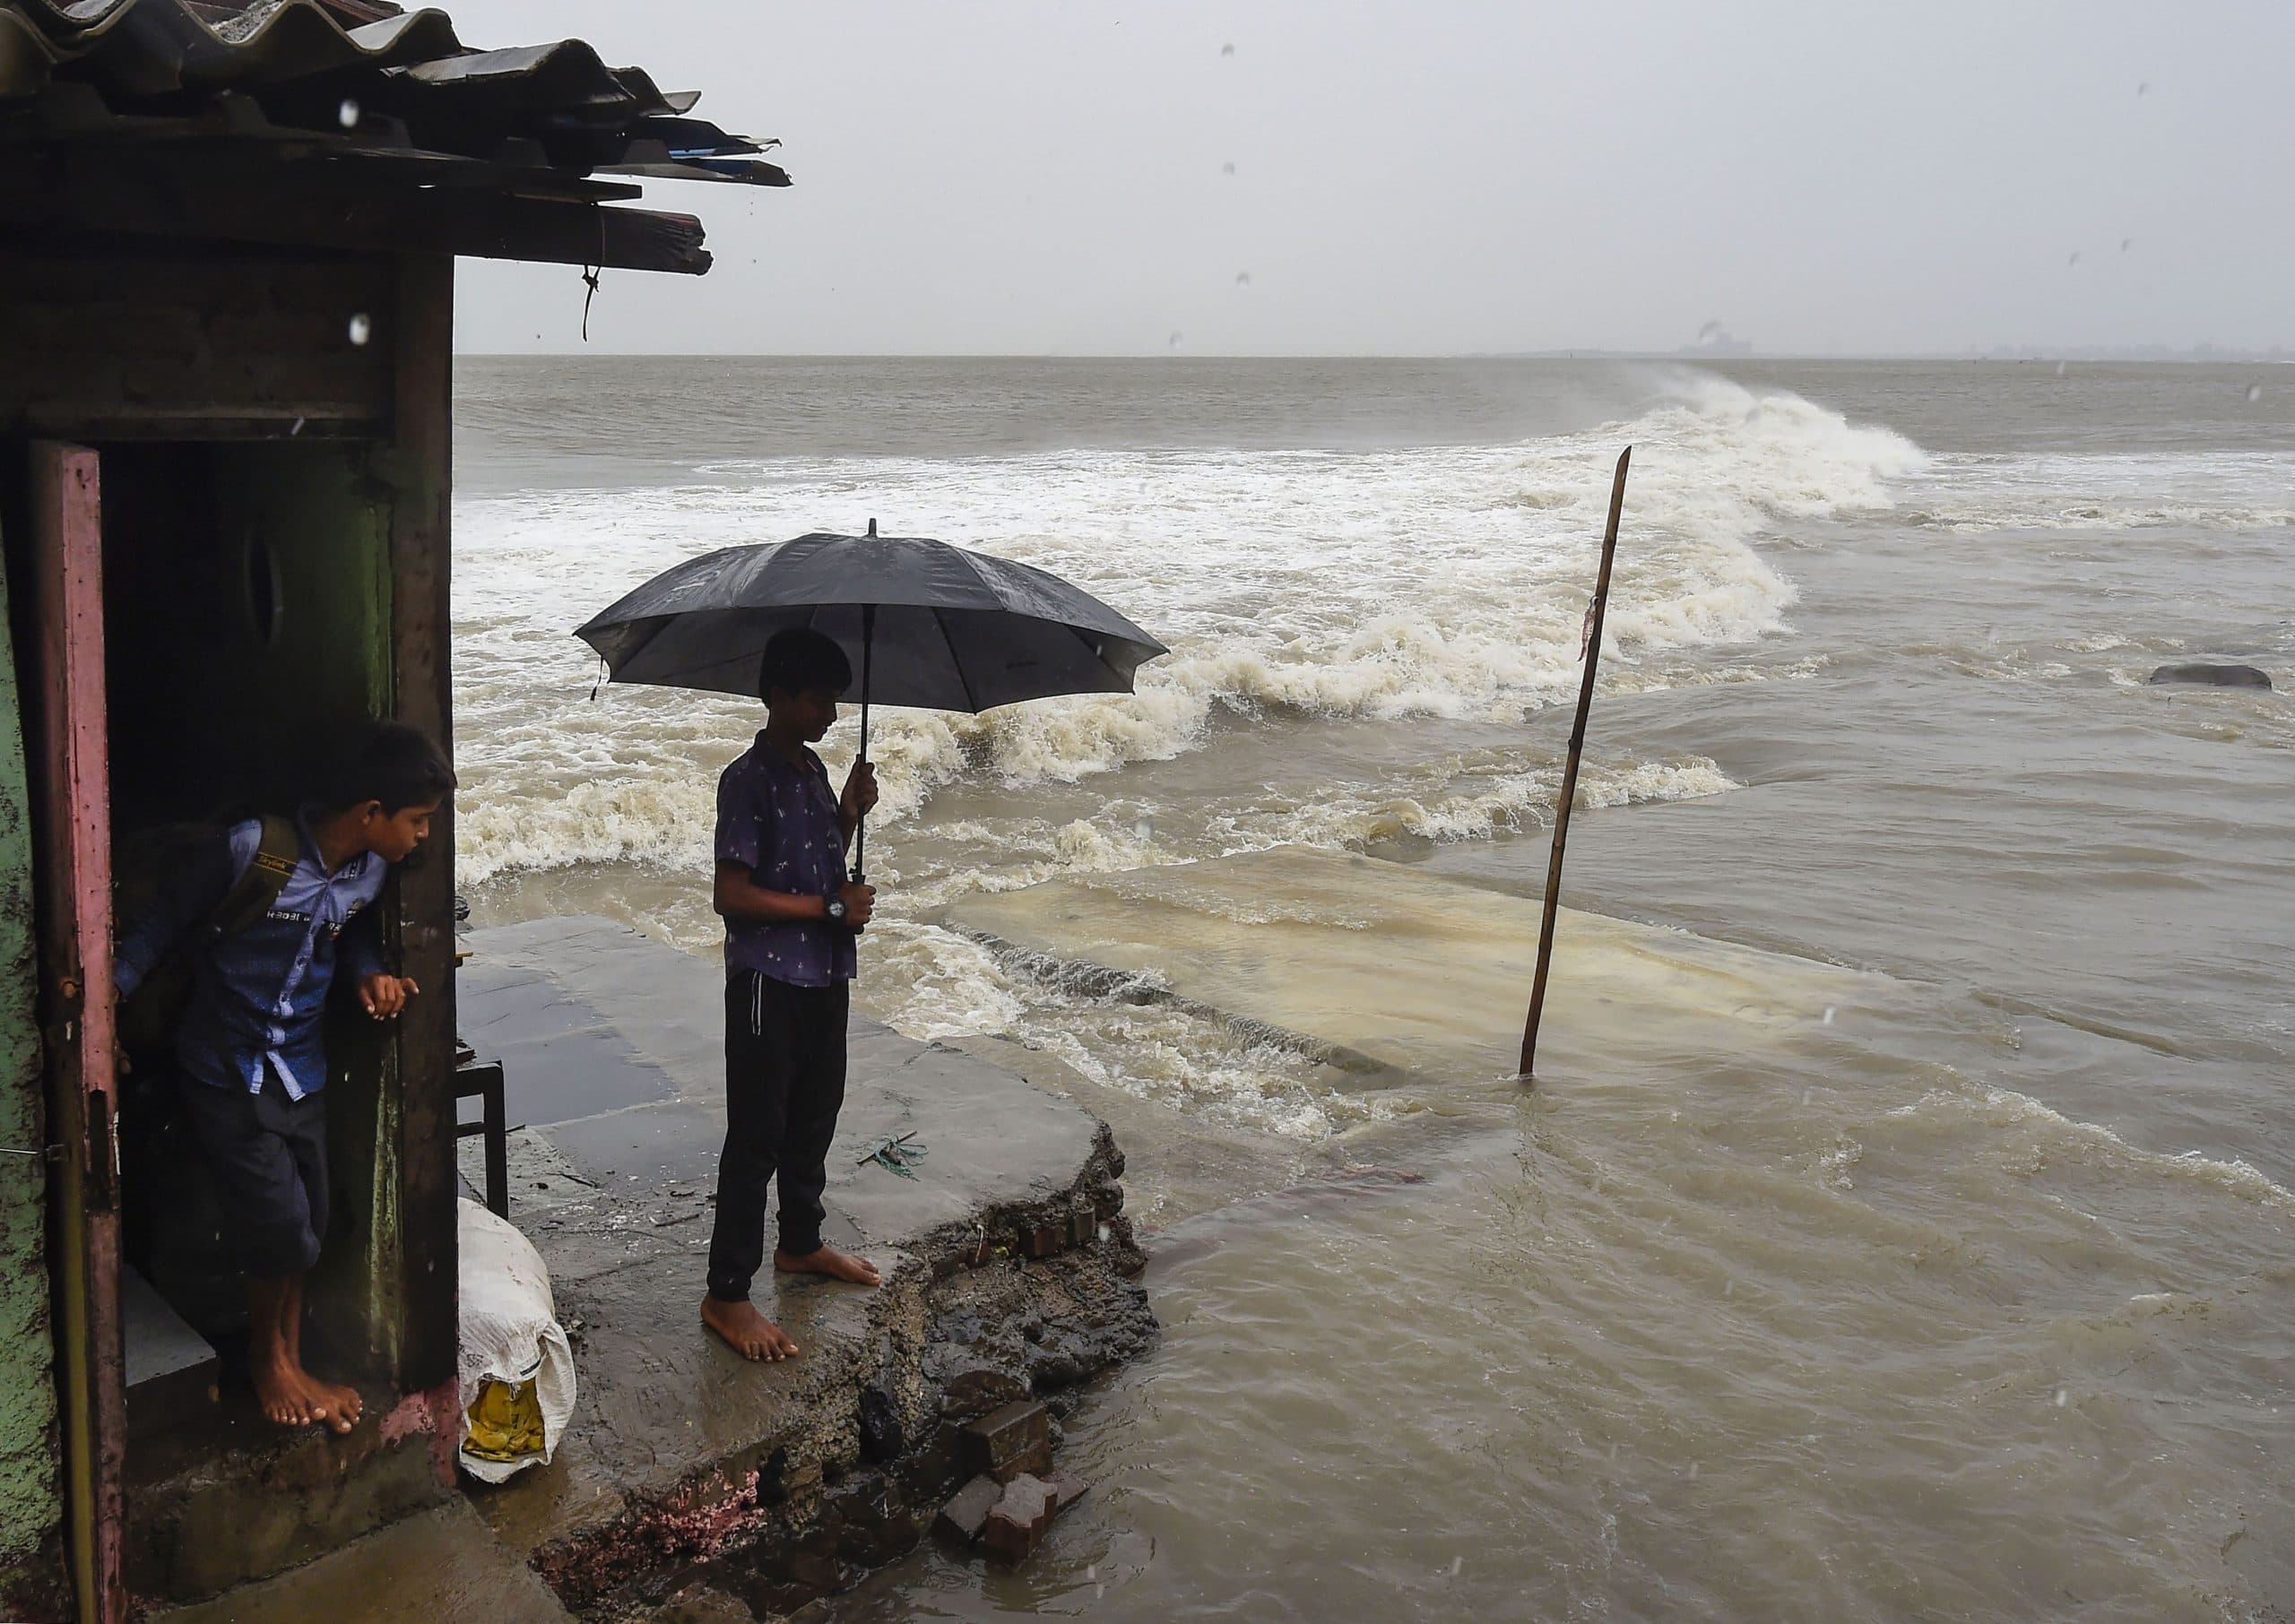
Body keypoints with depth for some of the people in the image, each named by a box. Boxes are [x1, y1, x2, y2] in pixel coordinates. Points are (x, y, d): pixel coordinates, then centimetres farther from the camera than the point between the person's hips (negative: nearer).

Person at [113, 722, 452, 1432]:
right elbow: (165, 922, -13)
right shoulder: (251, 849, -24)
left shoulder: (371, 869, -5)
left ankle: (286, 1363, 31)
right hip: (226, 1073, -6)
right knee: (282, 1228, -5)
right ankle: (269, 1356, 23)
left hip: (301, 1071, 6)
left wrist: (369, 973, -5)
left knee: (302, 1229, 11)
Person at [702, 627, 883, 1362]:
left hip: (824, 976, 9)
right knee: (756, 1137, -2)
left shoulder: (812, 770, 10)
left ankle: (800, 1244, 40)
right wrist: (832, 907, -18)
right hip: (769, 981, -9)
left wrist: (850, 813, 2)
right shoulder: (748, 781, -17)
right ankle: (726, 1296, 7)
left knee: (813, 1121, 21)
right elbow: (732, 895, -21)